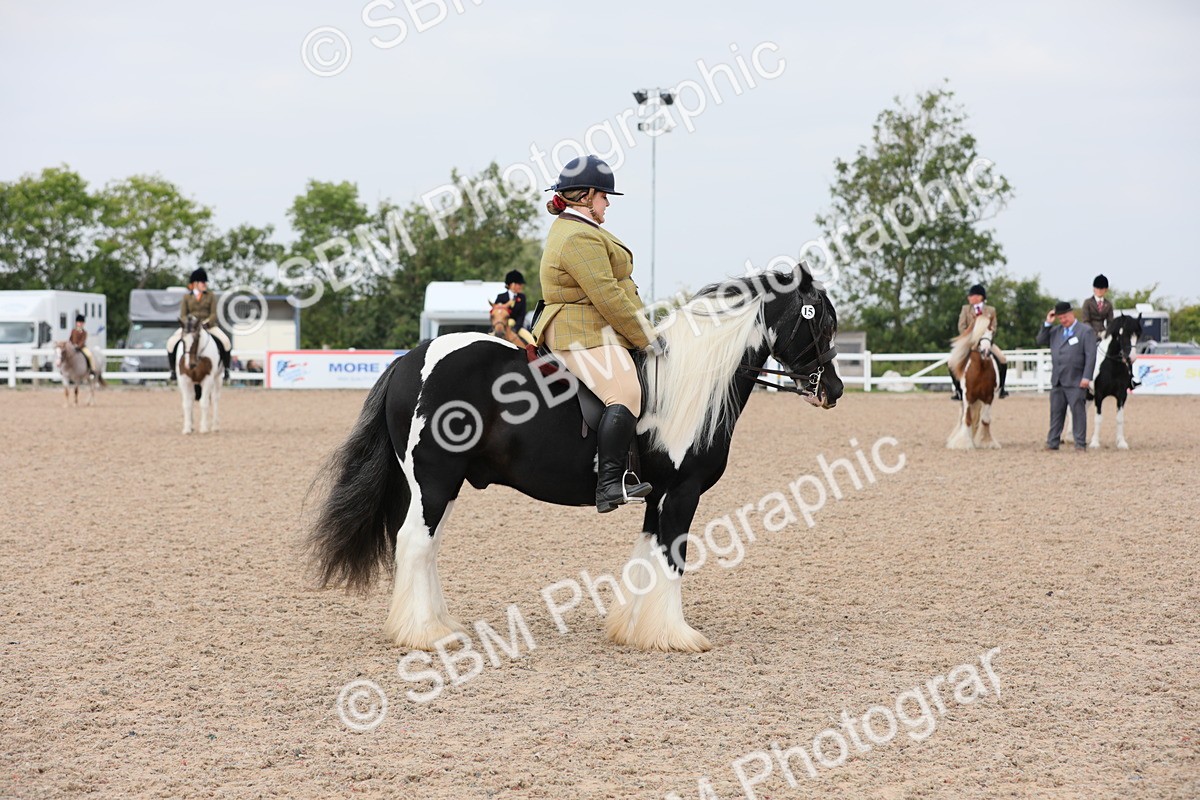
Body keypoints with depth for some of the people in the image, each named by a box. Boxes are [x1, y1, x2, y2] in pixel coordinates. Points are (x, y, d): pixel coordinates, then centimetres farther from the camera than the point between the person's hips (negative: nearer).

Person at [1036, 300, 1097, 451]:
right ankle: (1052, 442, 15)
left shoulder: (1086, 331, -3)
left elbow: (1090, 356, -9)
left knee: (1078, 412, -3)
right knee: (1056, 412, 9)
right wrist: (1047, 324, 6)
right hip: (1057, 381, 6)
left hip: (1075, 382, -6)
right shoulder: (1056, 332, 16)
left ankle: (1080, 444, 0)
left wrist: (1086, 377, -17)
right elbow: (1040, 342, 15)